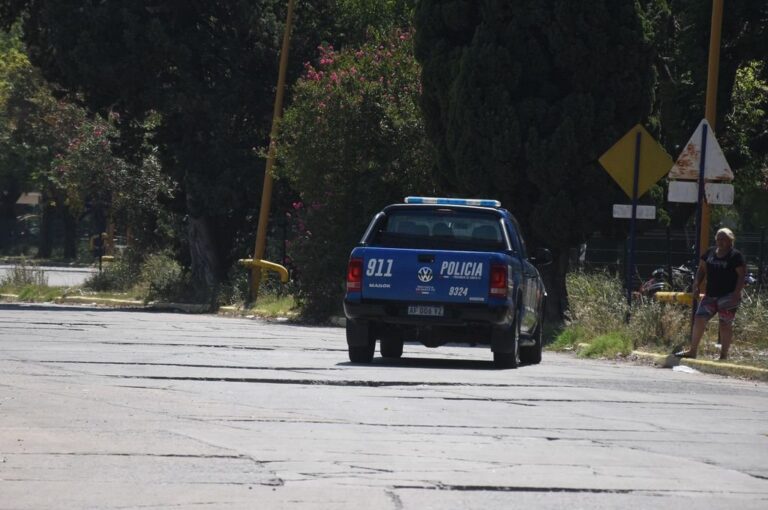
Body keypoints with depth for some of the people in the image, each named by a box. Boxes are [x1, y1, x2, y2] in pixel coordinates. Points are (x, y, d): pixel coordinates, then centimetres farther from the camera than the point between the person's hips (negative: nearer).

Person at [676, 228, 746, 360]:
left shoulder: (735, 256, -7)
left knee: (725, 324, 0)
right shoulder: (710, 253, 9)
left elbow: (741, 275, -10)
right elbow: (702, 270, 14)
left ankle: (724, 354, 8)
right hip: (711, 295, 5)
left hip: (728, 296, -5)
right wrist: (696, 286, 1)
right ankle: (693, 351, 7)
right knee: (699, 319, 0)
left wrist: (736, 294, -18)